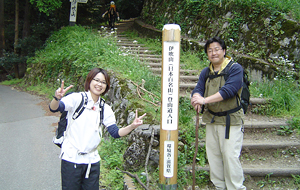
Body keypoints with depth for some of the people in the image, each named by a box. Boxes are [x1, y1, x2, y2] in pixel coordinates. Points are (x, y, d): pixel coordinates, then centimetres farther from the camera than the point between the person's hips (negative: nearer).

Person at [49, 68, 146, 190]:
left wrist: (132, 126, -11)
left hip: (92, 160, 4)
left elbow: (115, 133, 5)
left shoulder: (105, 109, 9)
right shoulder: (76, 98, -5)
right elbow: (54, 108, -19)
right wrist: (57, 98, -41)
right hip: (71, 158, -4)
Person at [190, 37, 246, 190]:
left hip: (230, 120, -6)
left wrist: (205, 100, -28)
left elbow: (228, 90, -23)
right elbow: (198, 90, 1)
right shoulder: (206, 72, 9)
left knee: (231, 157, -4)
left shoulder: (235, 68, -10)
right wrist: (197, 99, -24)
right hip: (211, 119, 6)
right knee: (213, 156, 14)